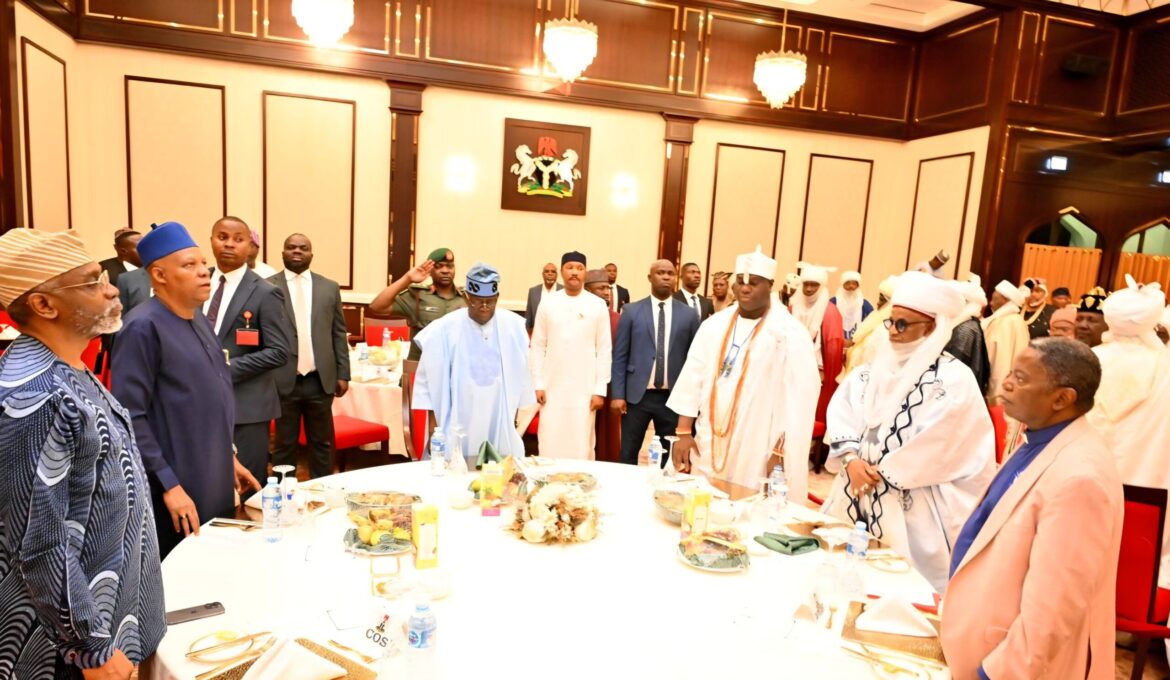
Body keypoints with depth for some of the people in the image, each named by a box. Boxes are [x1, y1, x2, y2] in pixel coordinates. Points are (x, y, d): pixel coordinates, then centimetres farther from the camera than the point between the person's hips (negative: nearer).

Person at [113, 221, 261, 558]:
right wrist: (169, 484, -21)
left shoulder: (199, 320, 8)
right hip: (177, 491, -8)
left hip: (215, 485, 8)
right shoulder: (143, 328, -17)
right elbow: (129, 417, -20)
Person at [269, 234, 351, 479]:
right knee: (284, 444, 9)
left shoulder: (330, 287, 8)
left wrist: (343, 374, 4)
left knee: (322, 443, 11)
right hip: (284, 380, -2)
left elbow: (339, 334, 8)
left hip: (320, 380, 2)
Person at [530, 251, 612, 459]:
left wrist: (600, 390, -4)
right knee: (550, 446, 4)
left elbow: (604, 350, 0)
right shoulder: (548, 303, 3)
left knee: (582, 447, 3)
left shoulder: (597, 305, 0)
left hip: (585, 390, -1)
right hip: (552, 389, 1)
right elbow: (537, 346, 4)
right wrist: (538, 384, -1)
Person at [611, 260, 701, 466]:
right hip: (637, 395, -1)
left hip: (673, 397, 1)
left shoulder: (689, 315, 3)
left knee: (669, 456, 11)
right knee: (628, 455, 7)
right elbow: (619, 356, 1)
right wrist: (617, 394, -5)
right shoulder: (632, 311, 2)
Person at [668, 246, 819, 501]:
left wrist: (780, 451, -13)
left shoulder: (790, 334, -7)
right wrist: (684, 431, 0)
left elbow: (799, 395, -11)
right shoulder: (715, 325, 6)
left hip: (757, 453, -4)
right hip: (708, 444, 4)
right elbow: (693, 377, 4)